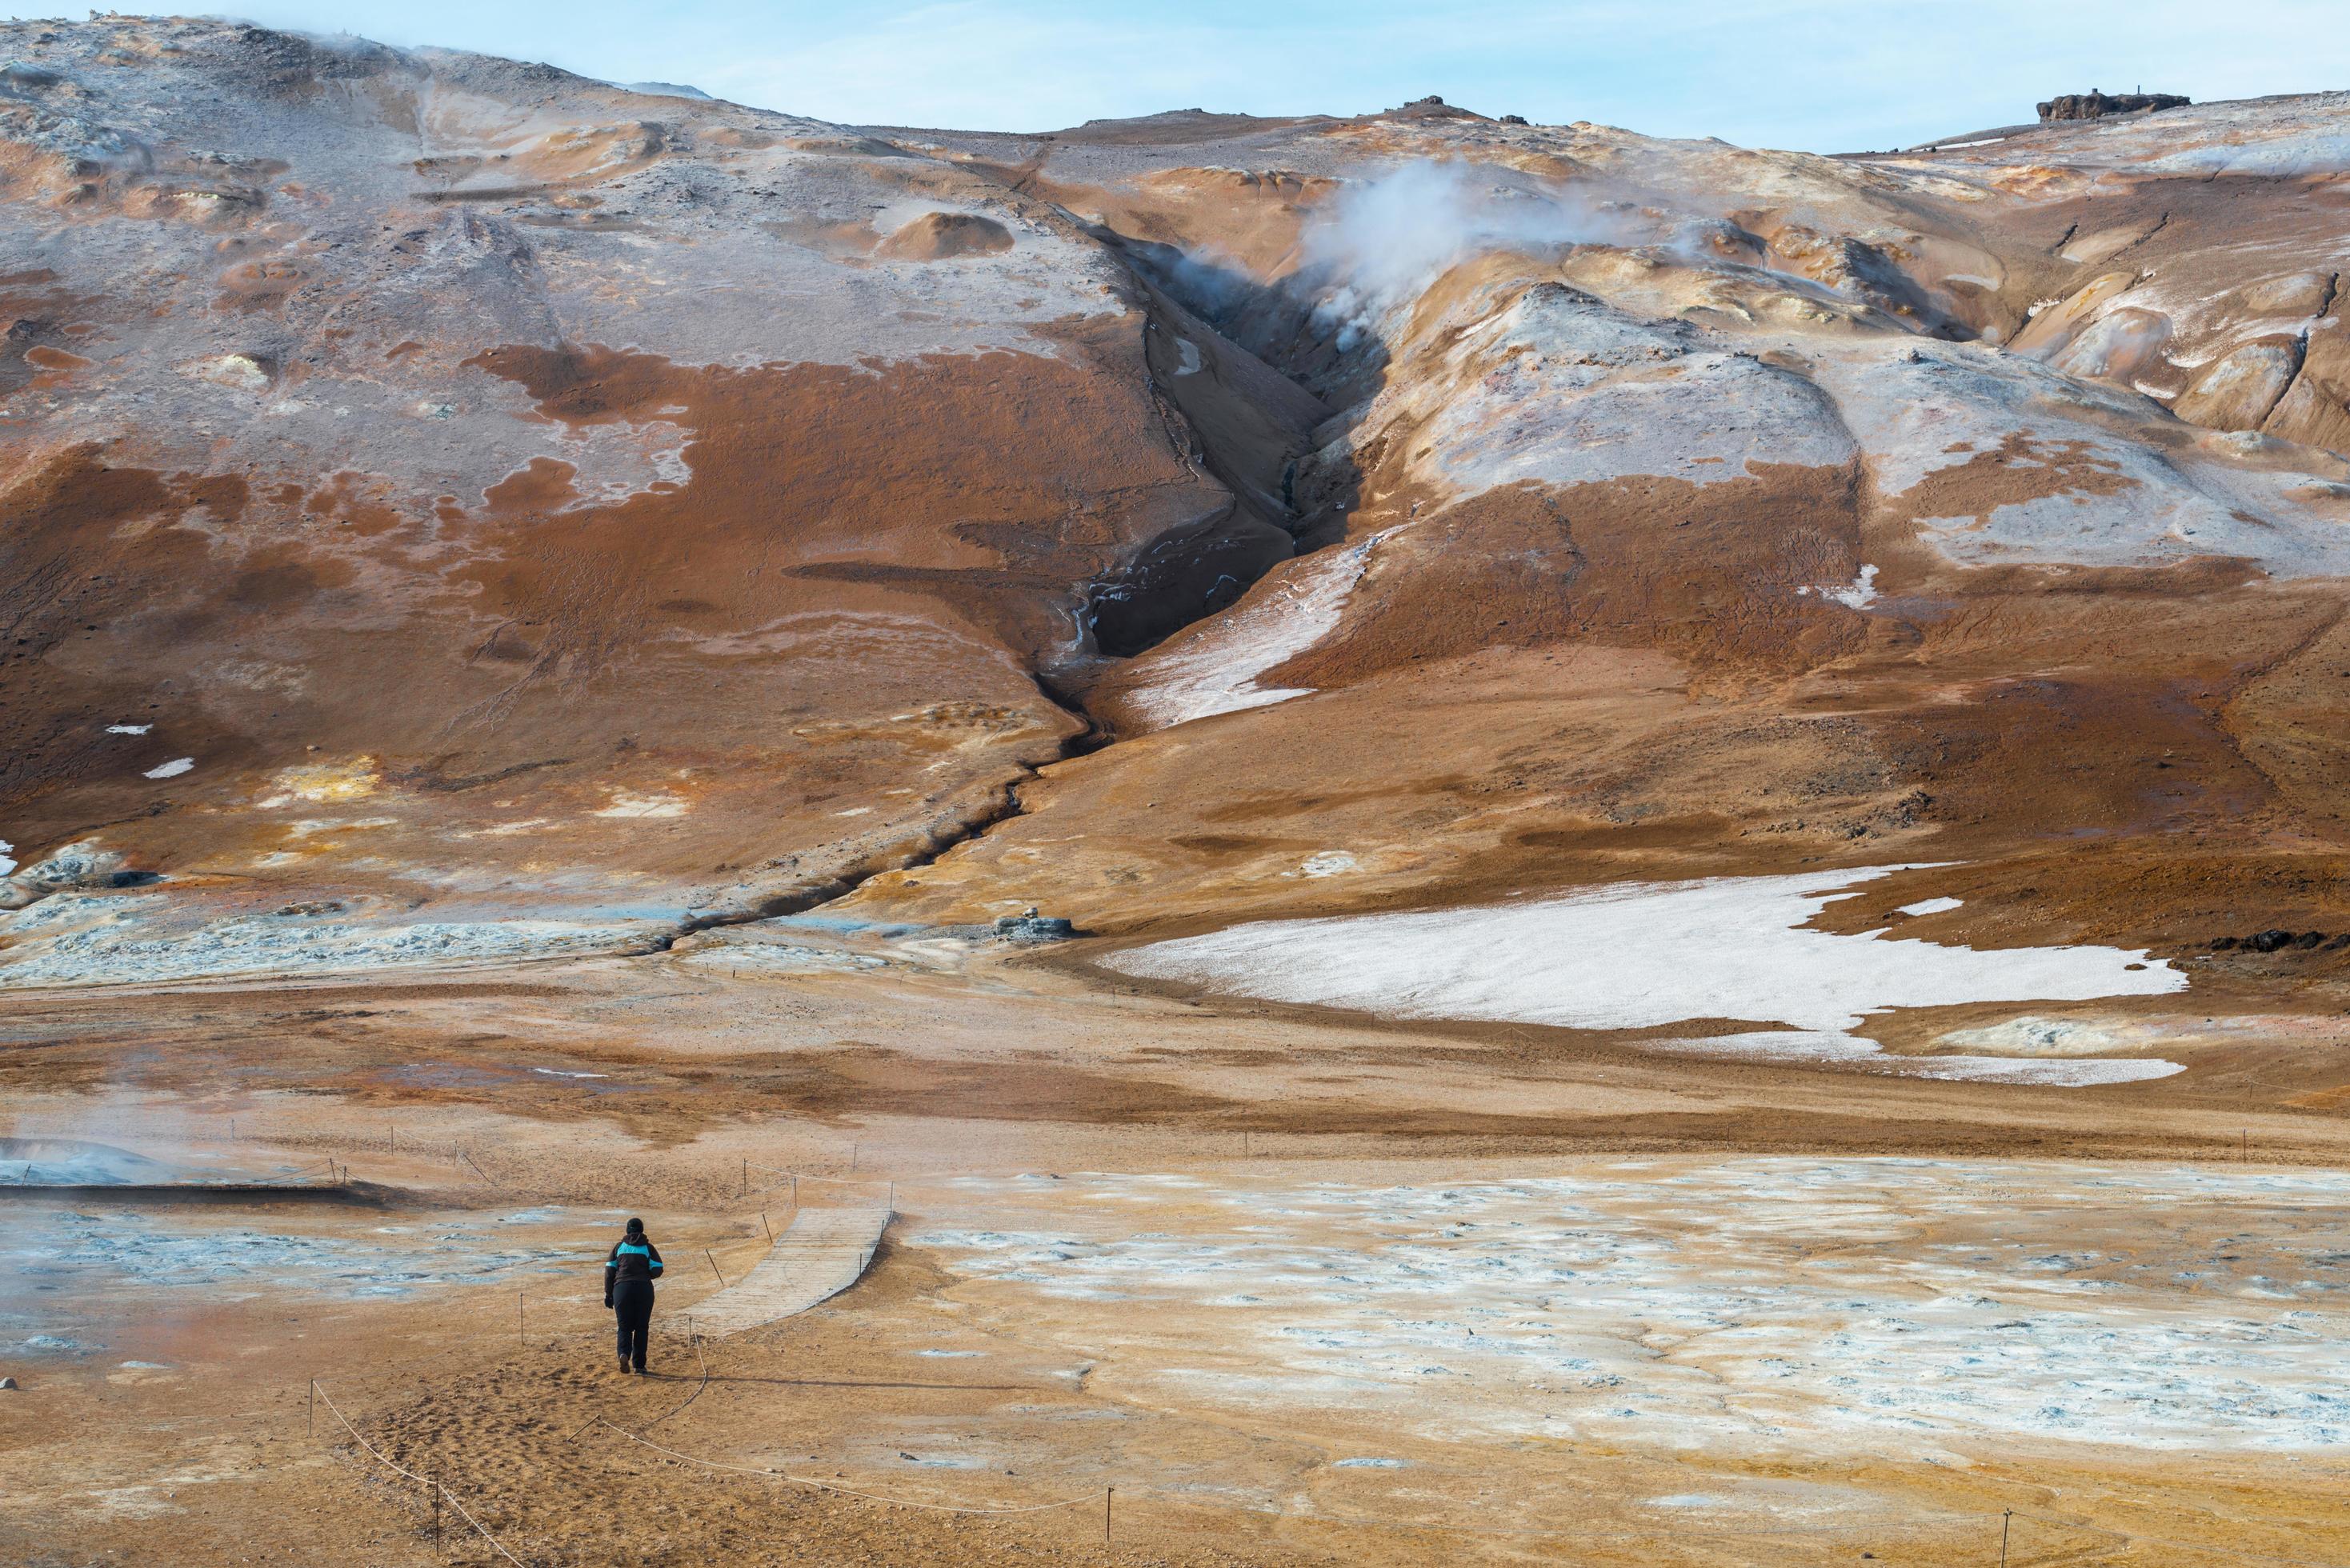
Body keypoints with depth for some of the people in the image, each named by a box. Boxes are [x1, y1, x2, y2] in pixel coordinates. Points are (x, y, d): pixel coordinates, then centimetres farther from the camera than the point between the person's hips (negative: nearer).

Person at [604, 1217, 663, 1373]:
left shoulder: (619, 1247, 10)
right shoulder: (648, 1247, 6)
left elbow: (609, 1271, 5)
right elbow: (657, 1270, -1)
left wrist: (608, 1294, 9)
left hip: (622, 1289, 1)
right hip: (644, 1289, 0)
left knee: (625, 1327, 6)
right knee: (641, 1328, 11)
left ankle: (624, 1354, -22)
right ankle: (639, 1364, 9)